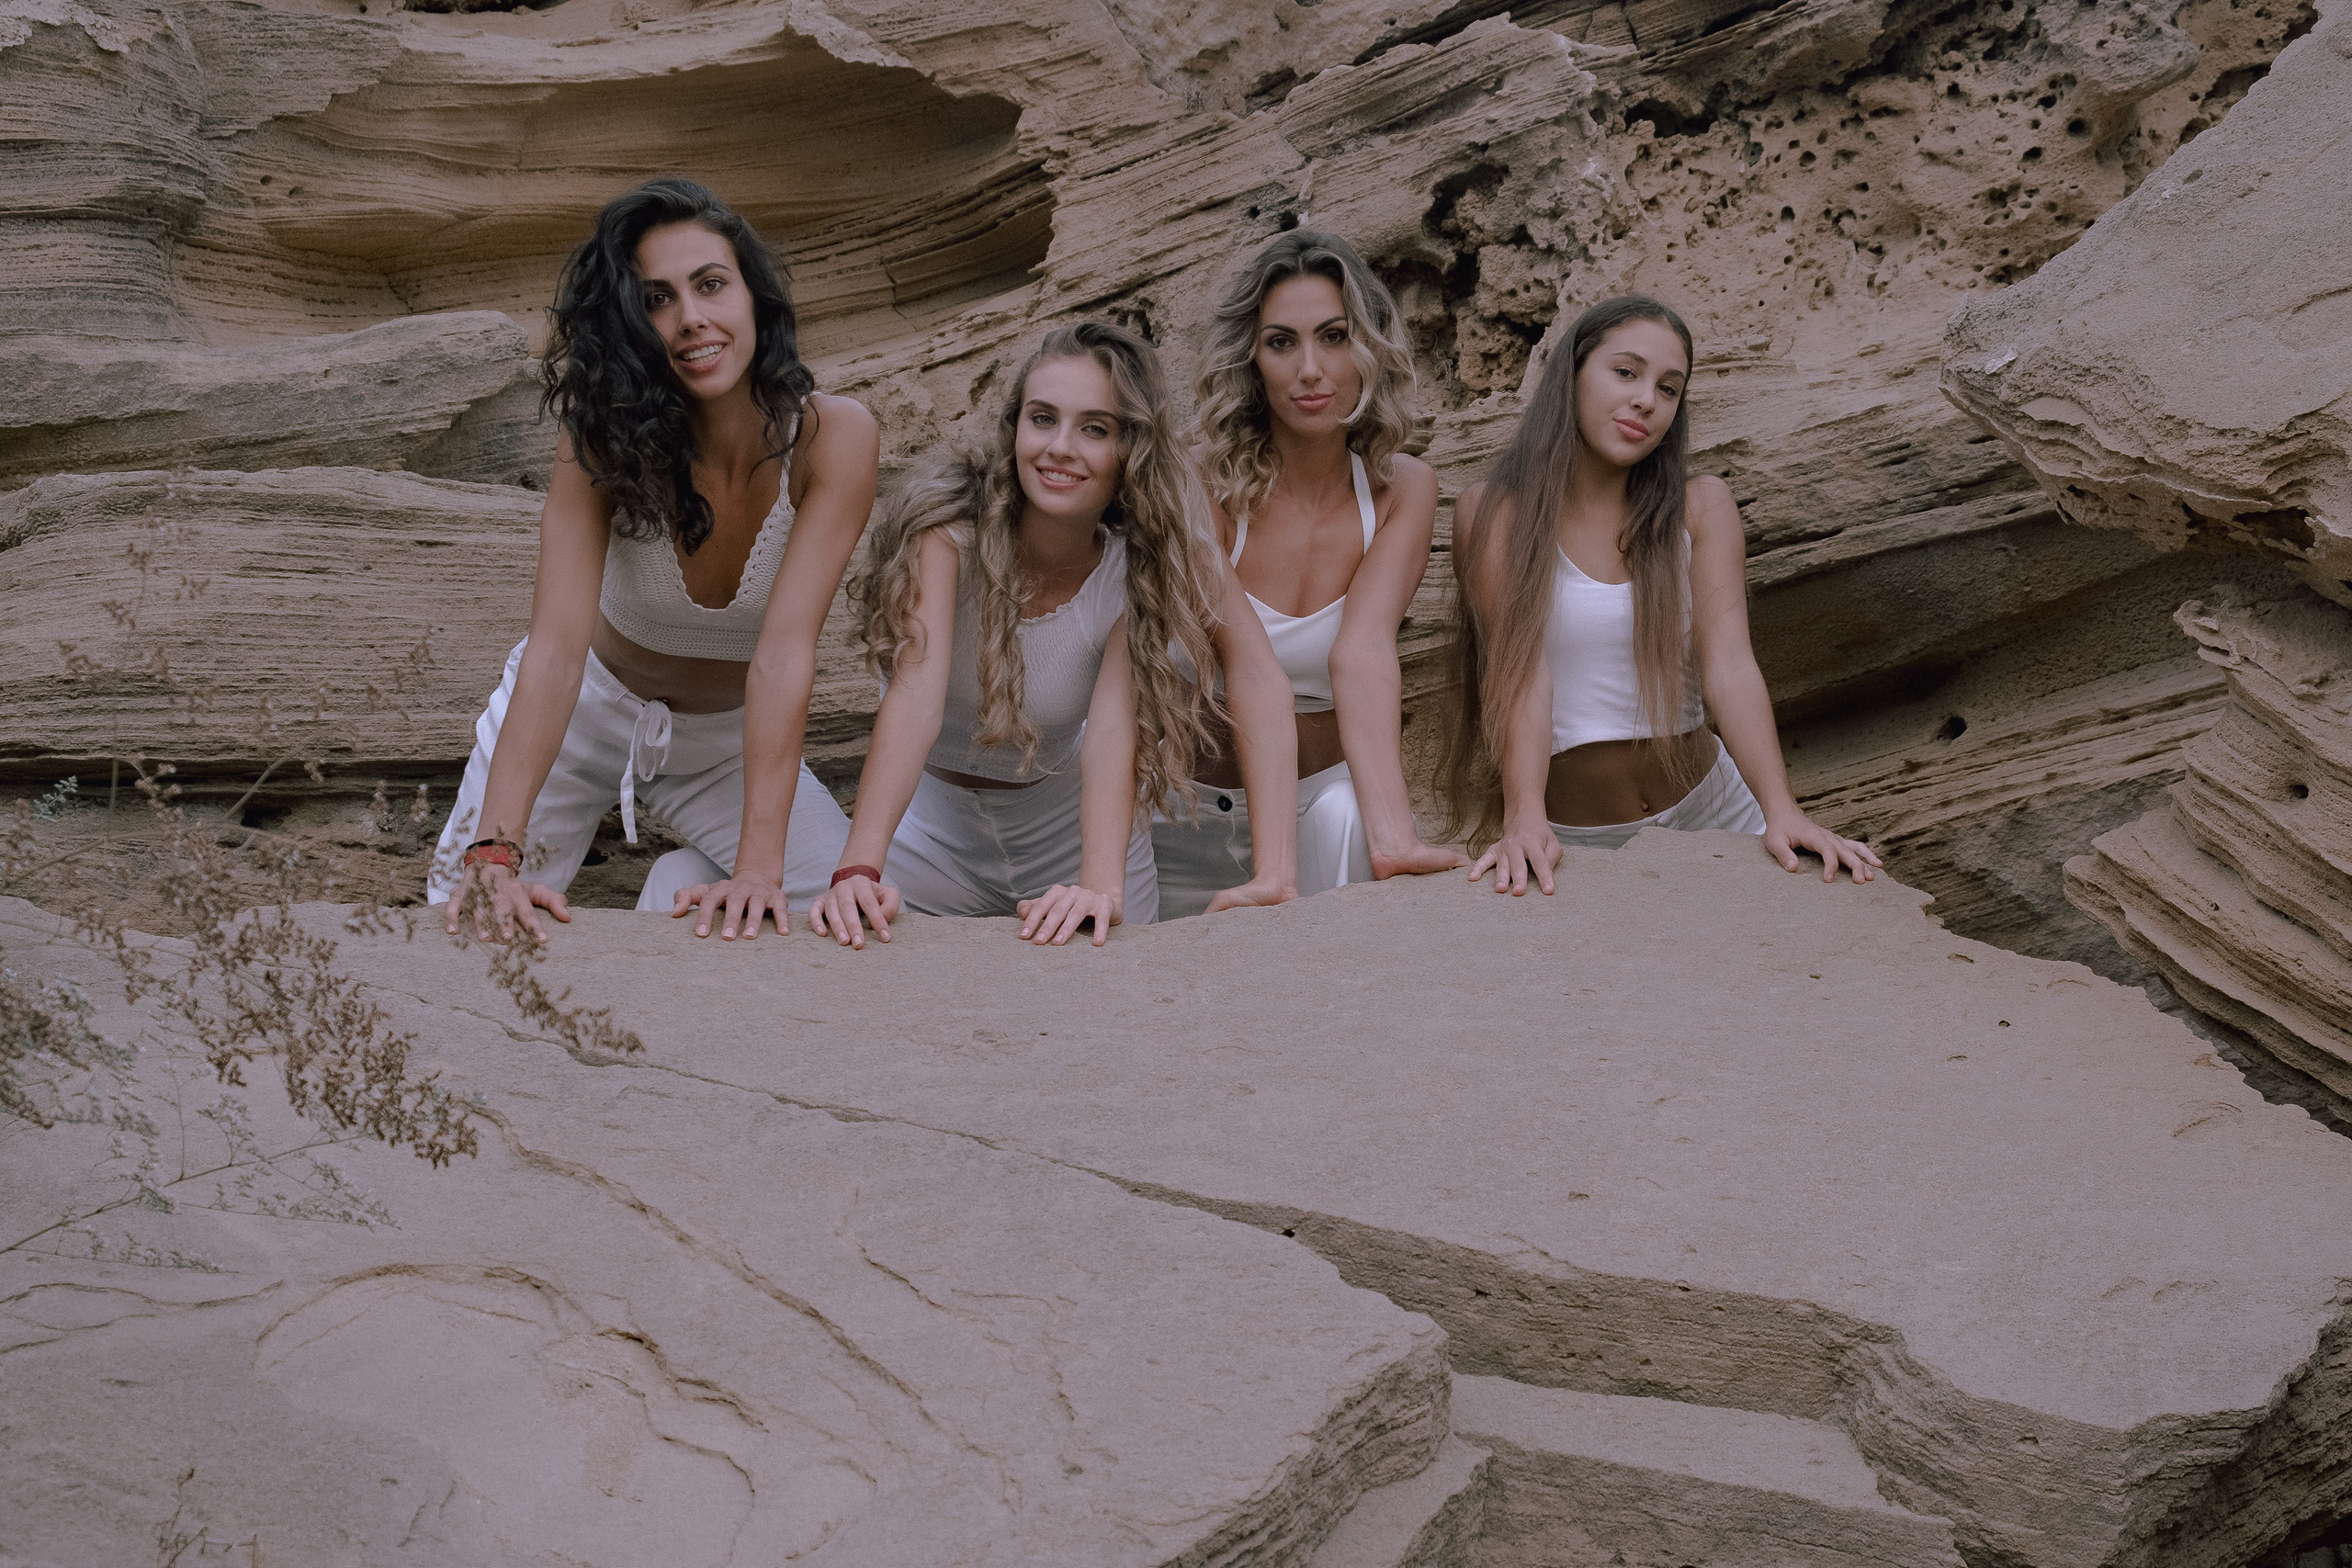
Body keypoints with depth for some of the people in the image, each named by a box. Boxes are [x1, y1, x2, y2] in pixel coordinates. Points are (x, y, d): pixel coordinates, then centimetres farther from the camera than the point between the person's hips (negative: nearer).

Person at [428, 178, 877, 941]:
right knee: (472, 918, -9)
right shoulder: (601, 437, -25)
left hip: (732, 736, 1)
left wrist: (760, 864, -41)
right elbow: (559, 639, -34)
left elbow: (785, 648, -33)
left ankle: (678, 889, 11)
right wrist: (495, 850, -45)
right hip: (587, 709, 0)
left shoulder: (831, 437, -27)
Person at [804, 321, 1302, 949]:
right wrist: (859, 871, -49)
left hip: (1074, 836, 1)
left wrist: (1101, 884, -47)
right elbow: (916, 692, -36)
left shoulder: (1140, 561, -18)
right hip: (932, 842, -1)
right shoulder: (945, 525, -24)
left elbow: (1113, 726, -30)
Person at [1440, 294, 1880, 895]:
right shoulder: (1495, 514, -5)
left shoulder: (1701, 507, 2)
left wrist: (1780, 810, -25)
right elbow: (1520, 670, -16)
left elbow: (1729, 664, -10)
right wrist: (1524, 819, -32)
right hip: (1568, 836, -2)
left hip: (1704, 806, 2)